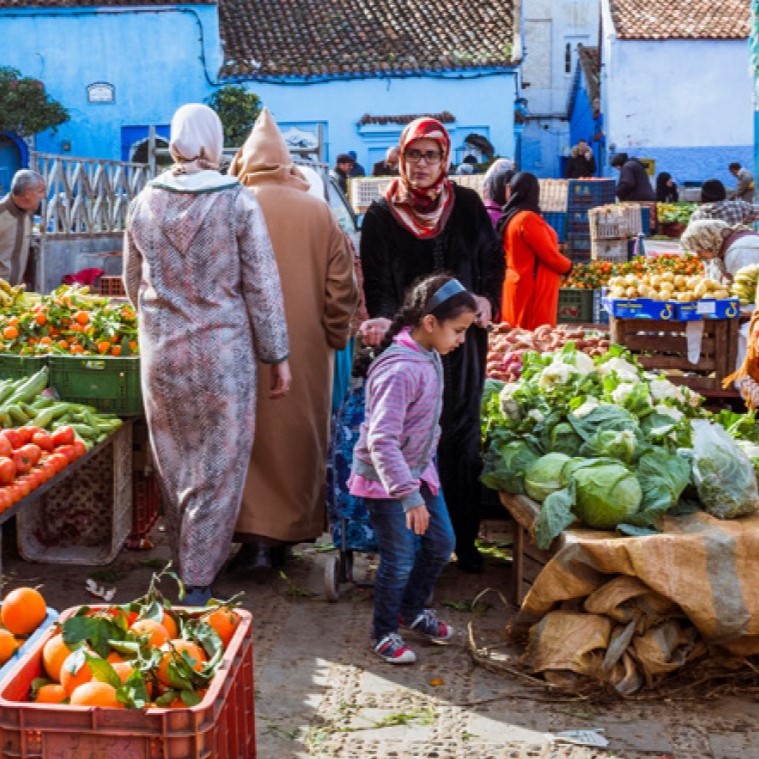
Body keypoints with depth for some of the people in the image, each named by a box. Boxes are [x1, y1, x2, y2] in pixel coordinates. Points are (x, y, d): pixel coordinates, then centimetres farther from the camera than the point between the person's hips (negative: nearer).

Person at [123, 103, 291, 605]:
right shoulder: (238, 203, -10)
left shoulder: (145, 203, 1)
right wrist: (278, 356, 1)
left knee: (173, 462, 17)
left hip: (160, 352, 4)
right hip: (222, 351, -4)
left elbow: (133, 282, 13)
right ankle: (199, 578, 7)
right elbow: (262, 287, -7)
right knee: (219, 465, 5)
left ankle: (184, 557, 30)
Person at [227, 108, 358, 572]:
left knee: (252, 436, 7)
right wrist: (335, 337, 10)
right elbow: (343, 286, 0)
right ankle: (289, 533, 20)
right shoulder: (320, 213, -1)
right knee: (299, 437, 13)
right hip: (308, 352, 2)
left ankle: (255, 536, 2)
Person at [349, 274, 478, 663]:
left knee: (441, 543, 17)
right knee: (400, 560, 0)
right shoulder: (400, 371, -31)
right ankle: (384, 632, 23)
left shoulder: (429, 355, -1)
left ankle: (412, 609, 40)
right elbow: (381, 440, -34)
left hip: (420, 468, 9)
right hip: (385, 480, -9)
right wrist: (408, 495, -35)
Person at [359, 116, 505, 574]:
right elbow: (376, 282, -2)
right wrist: (384, 319, -21)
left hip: (463, 339, 2)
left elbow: (493, 260, 13)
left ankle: (464, 537, 14)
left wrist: (487, 299, -4)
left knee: (463, 436, 6)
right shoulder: (382, 215, 2)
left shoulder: (467, 205, 7)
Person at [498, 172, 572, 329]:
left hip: (518, 284, 9)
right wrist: (567, 266, 4)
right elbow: (550, 256, -15)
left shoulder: (510, 218, 8)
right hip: (533, 289, -9)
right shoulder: (528, 218, -17)